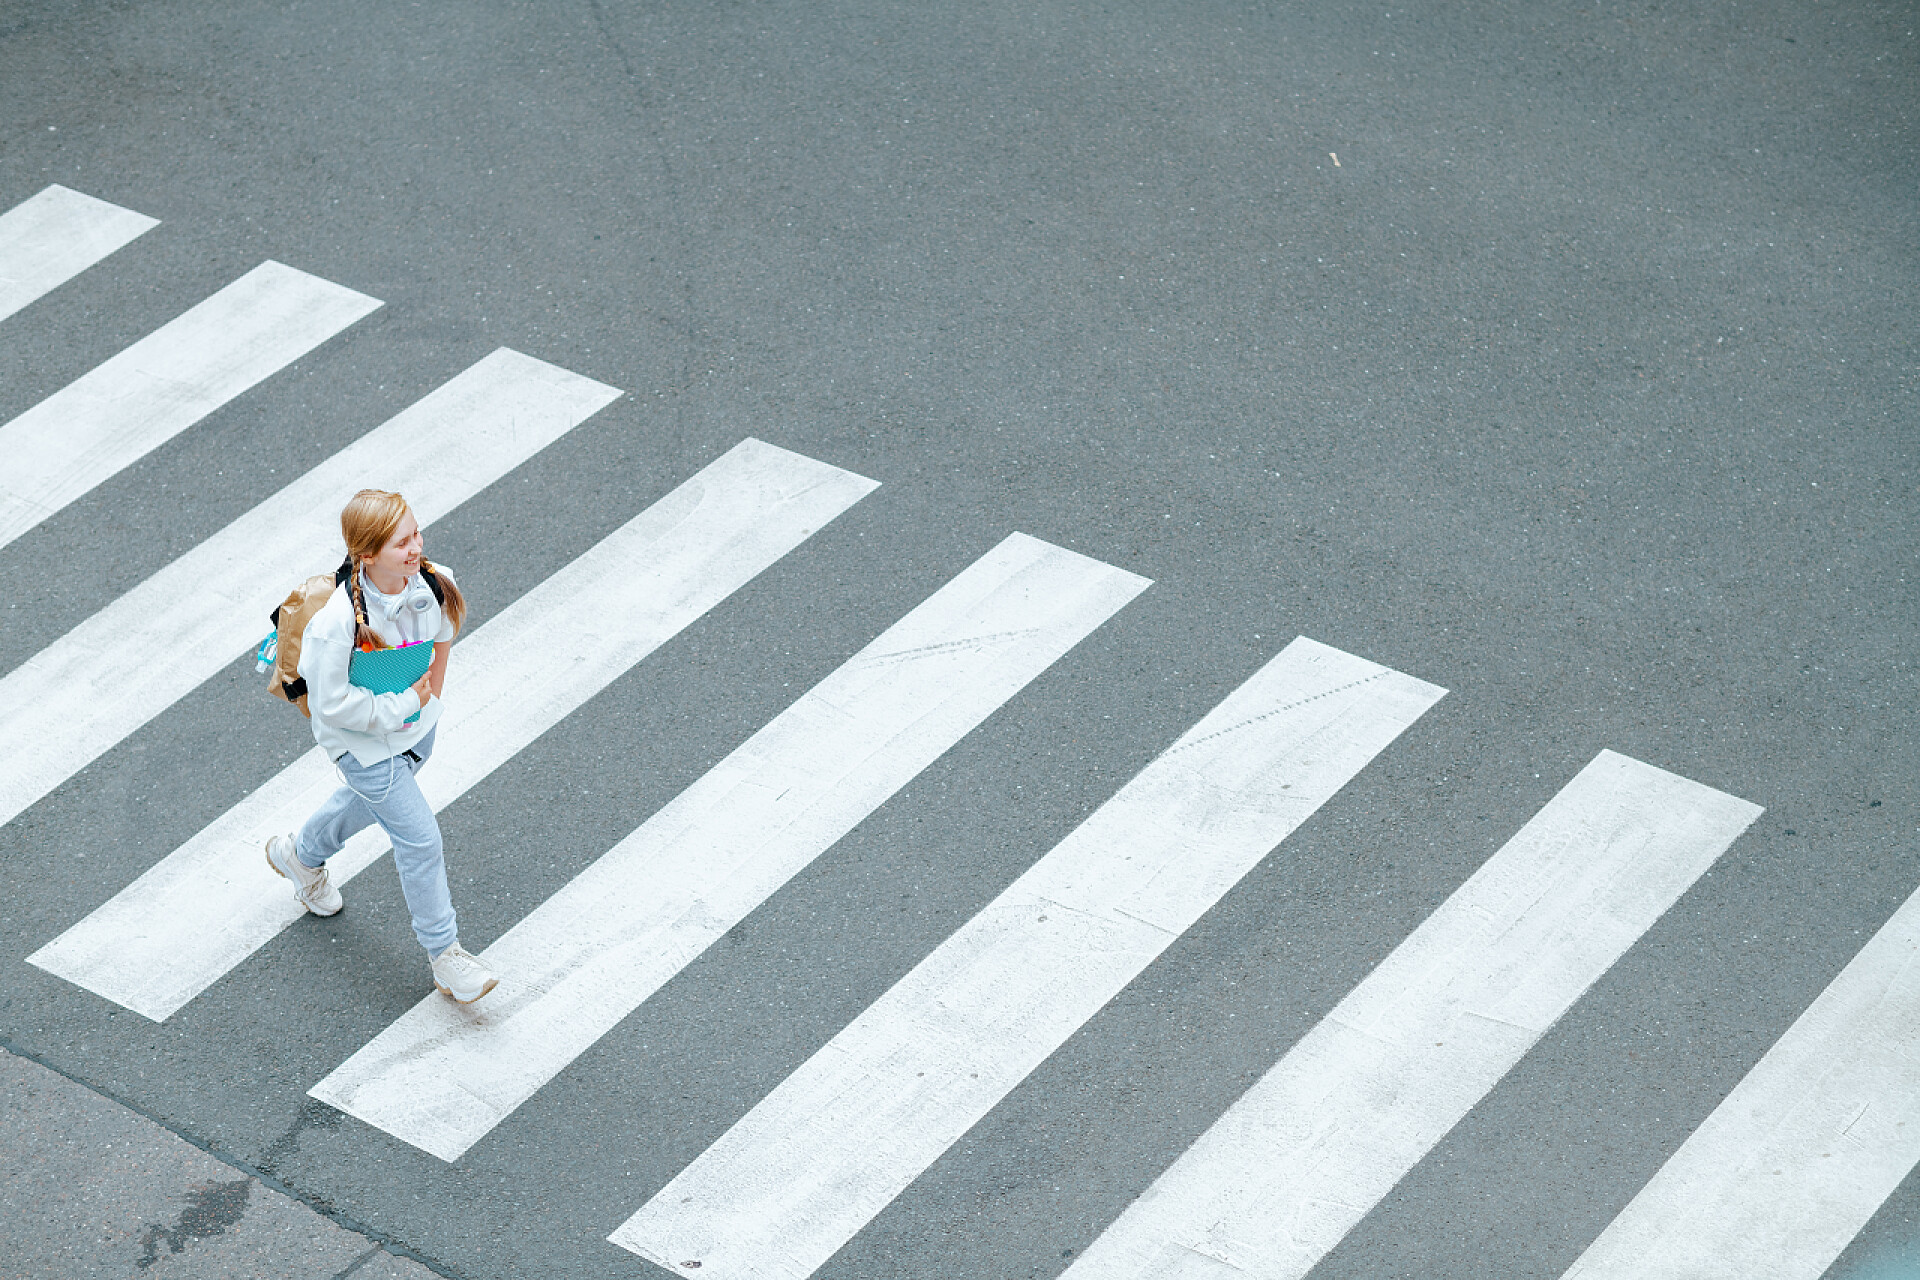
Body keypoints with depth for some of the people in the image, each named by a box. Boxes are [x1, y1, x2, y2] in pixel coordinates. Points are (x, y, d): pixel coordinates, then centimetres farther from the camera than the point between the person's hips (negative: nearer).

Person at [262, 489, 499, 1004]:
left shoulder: (432, 581, -21)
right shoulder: (338, 622, -38)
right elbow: (334, 705, -29)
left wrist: (431, 691, 8)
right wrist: (404, 703, -24)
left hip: (416, 723, 7)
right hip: (363, 740, -7)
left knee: (372, 800, 32)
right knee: (420, 838, -2)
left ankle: (301, 854, 63)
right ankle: (443, 953, 18)